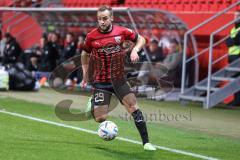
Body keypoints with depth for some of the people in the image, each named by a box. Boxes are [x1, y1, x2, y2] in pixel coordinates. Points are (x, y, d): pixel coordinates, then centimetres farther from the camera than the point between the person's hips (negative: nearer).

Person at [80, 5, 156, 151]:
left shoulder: (121, 32, -5)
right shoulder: (91, 36, -5)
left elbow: (141, 39, 10)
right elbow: (85, 54, 13)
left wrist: (135, 50, -10)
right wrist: (85, 76, 10)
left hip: (119, 79, 1)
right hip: (101, 82, -1)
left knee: (133, 106, -15)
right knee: (100, 119, -8)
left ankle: (146, 142, -8)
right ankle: (92, 104, 30)